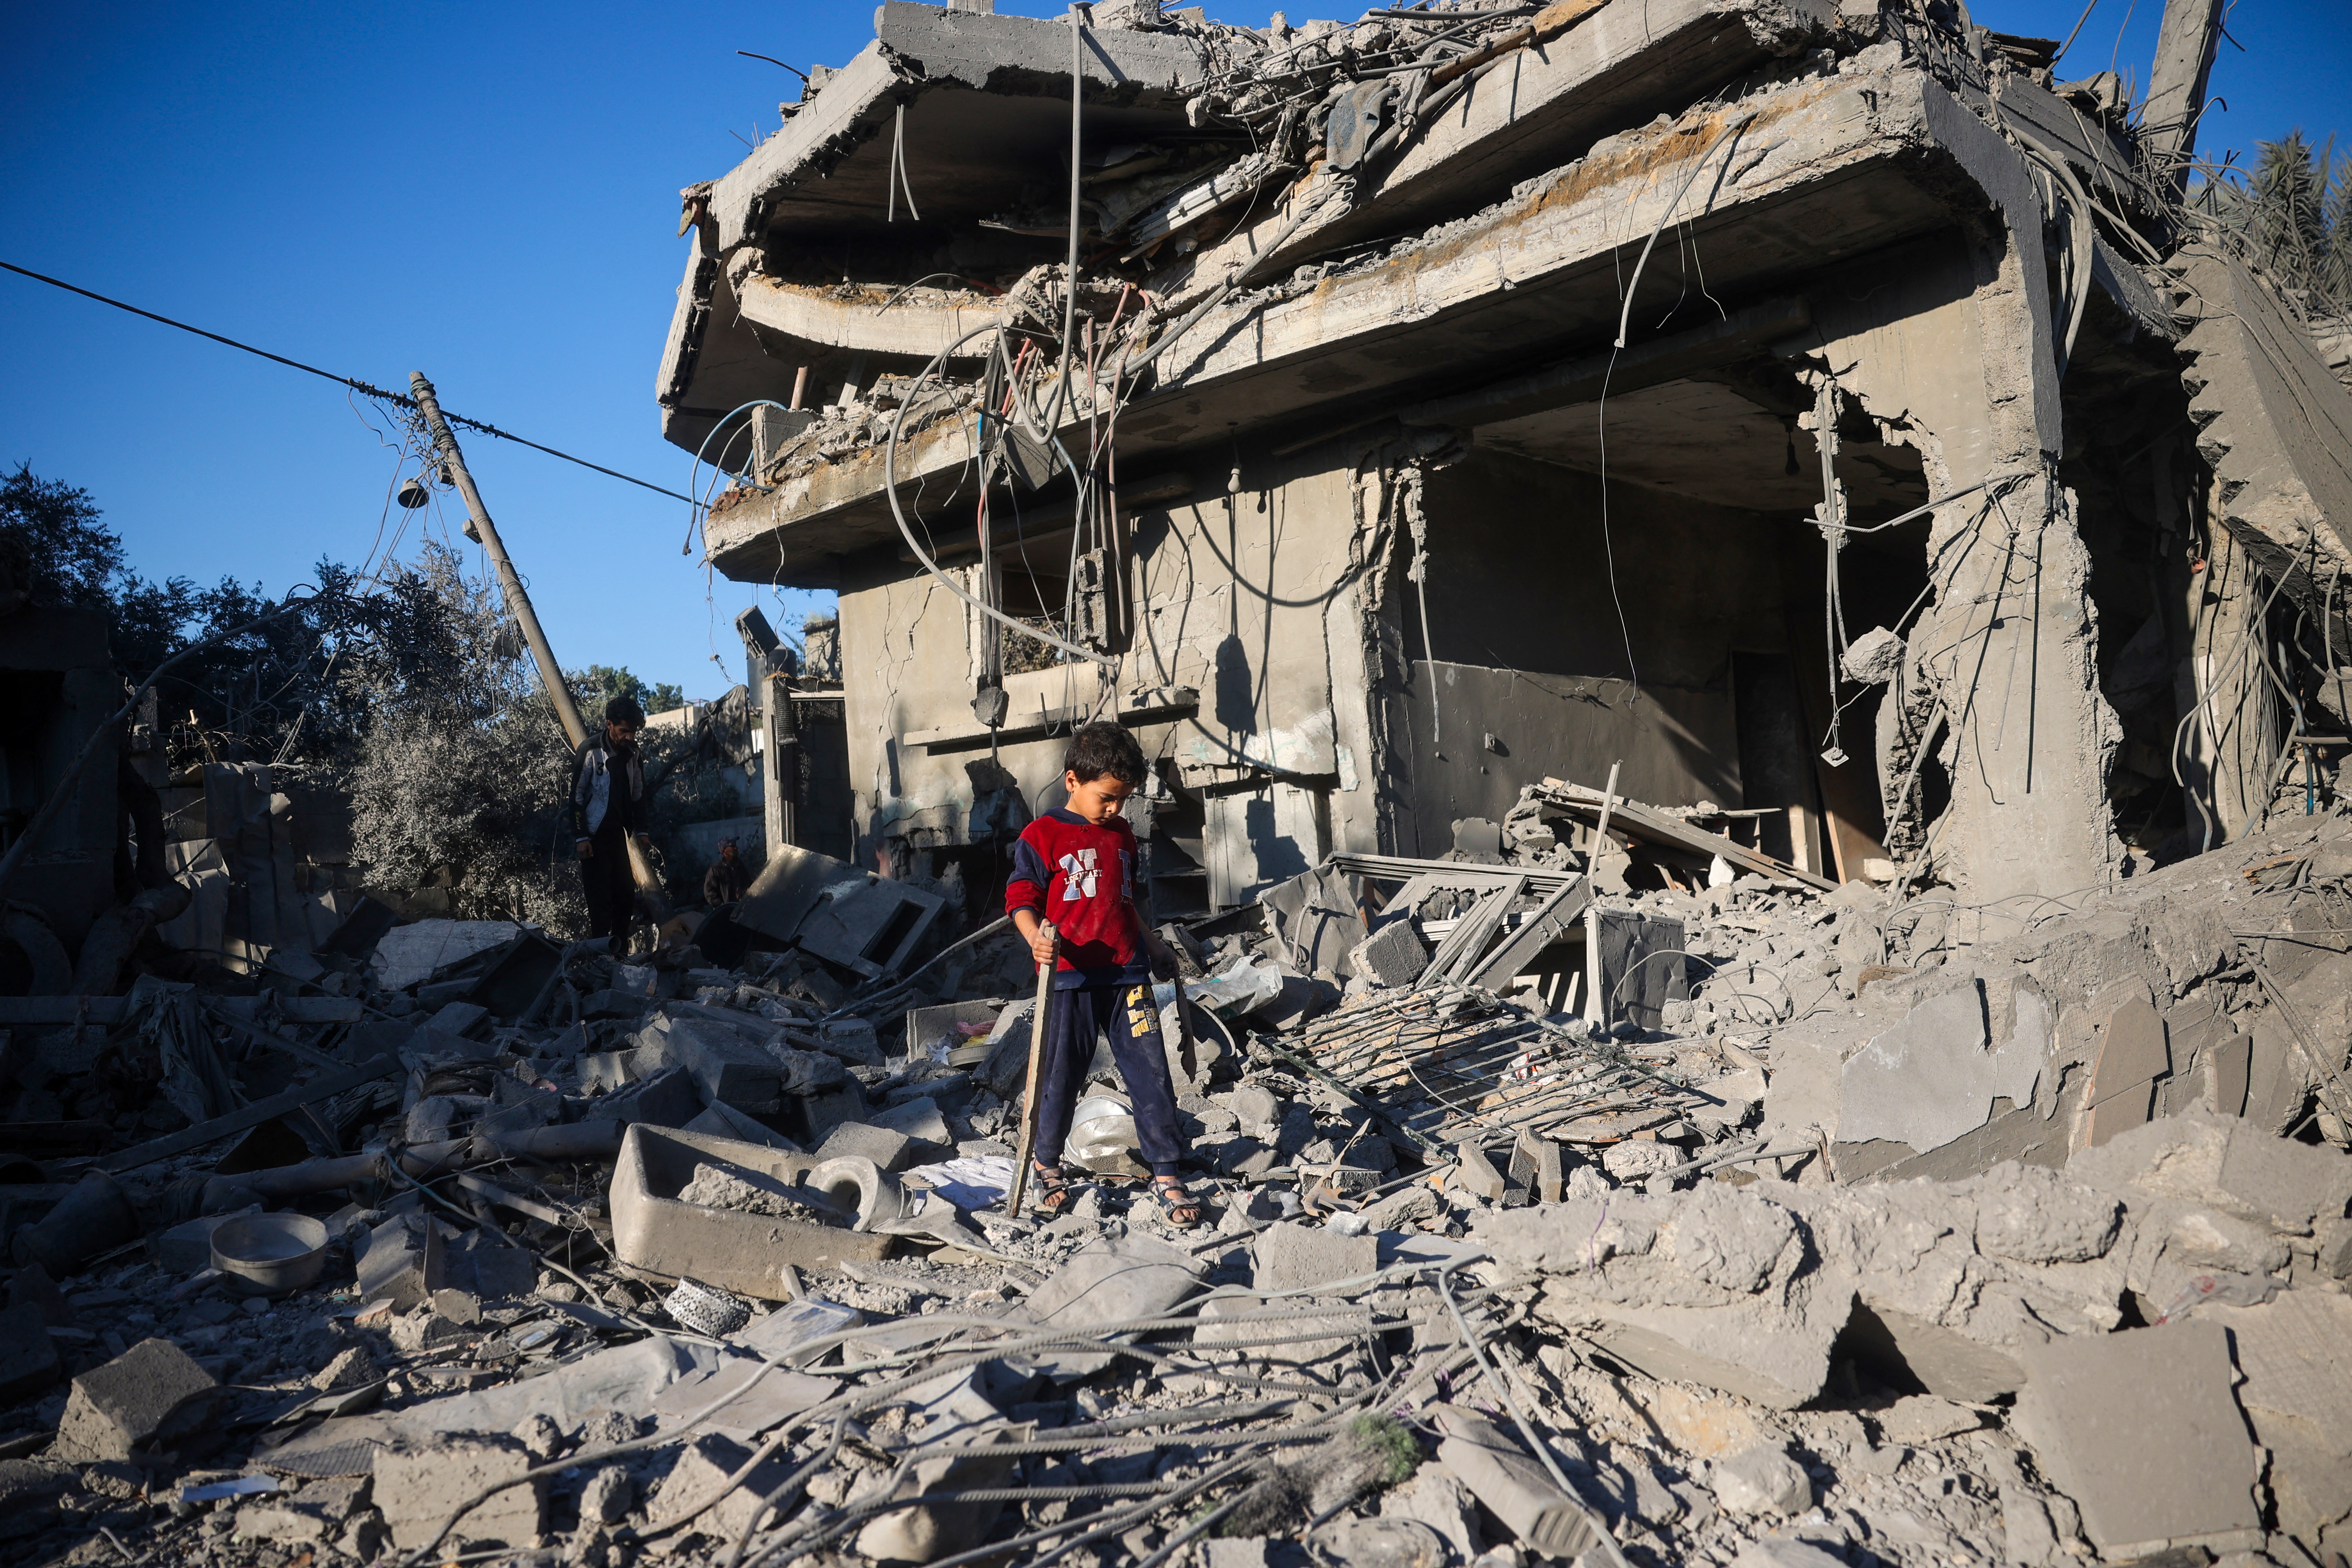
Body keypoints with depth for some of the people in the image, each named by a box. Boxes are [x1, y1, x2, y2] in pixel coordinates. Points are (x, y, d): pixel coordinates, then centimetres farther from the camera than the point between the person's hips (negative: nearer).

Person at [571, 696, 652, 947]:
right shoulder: (592, 751, -13)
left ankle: (620, 952, 16)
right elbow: (577, 796, -11)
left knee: (626, 894, 7)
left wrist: (640, 831, 9)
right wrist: (580, 837, -15)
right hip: (594, 836, -7)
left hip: (618, 835, 7)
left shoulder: (632, 754, 6)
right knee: (600, 898, -9)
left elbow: (638, 794, 16)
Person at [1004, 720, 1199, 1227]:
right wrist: (1037, 938, -25)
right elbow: (1021, 899, -7)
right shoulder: (1042, 836, -4)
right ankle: (1048, 1166, 27)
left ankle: (1165, 1175, 10)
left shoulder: (1122, 834, 14)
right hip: (1070, 978, -4)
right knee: (1061, 1077, 5)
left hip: (1127, 975, 5)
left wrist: (1151, 944, 32)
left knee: (1151, 1072, 2)